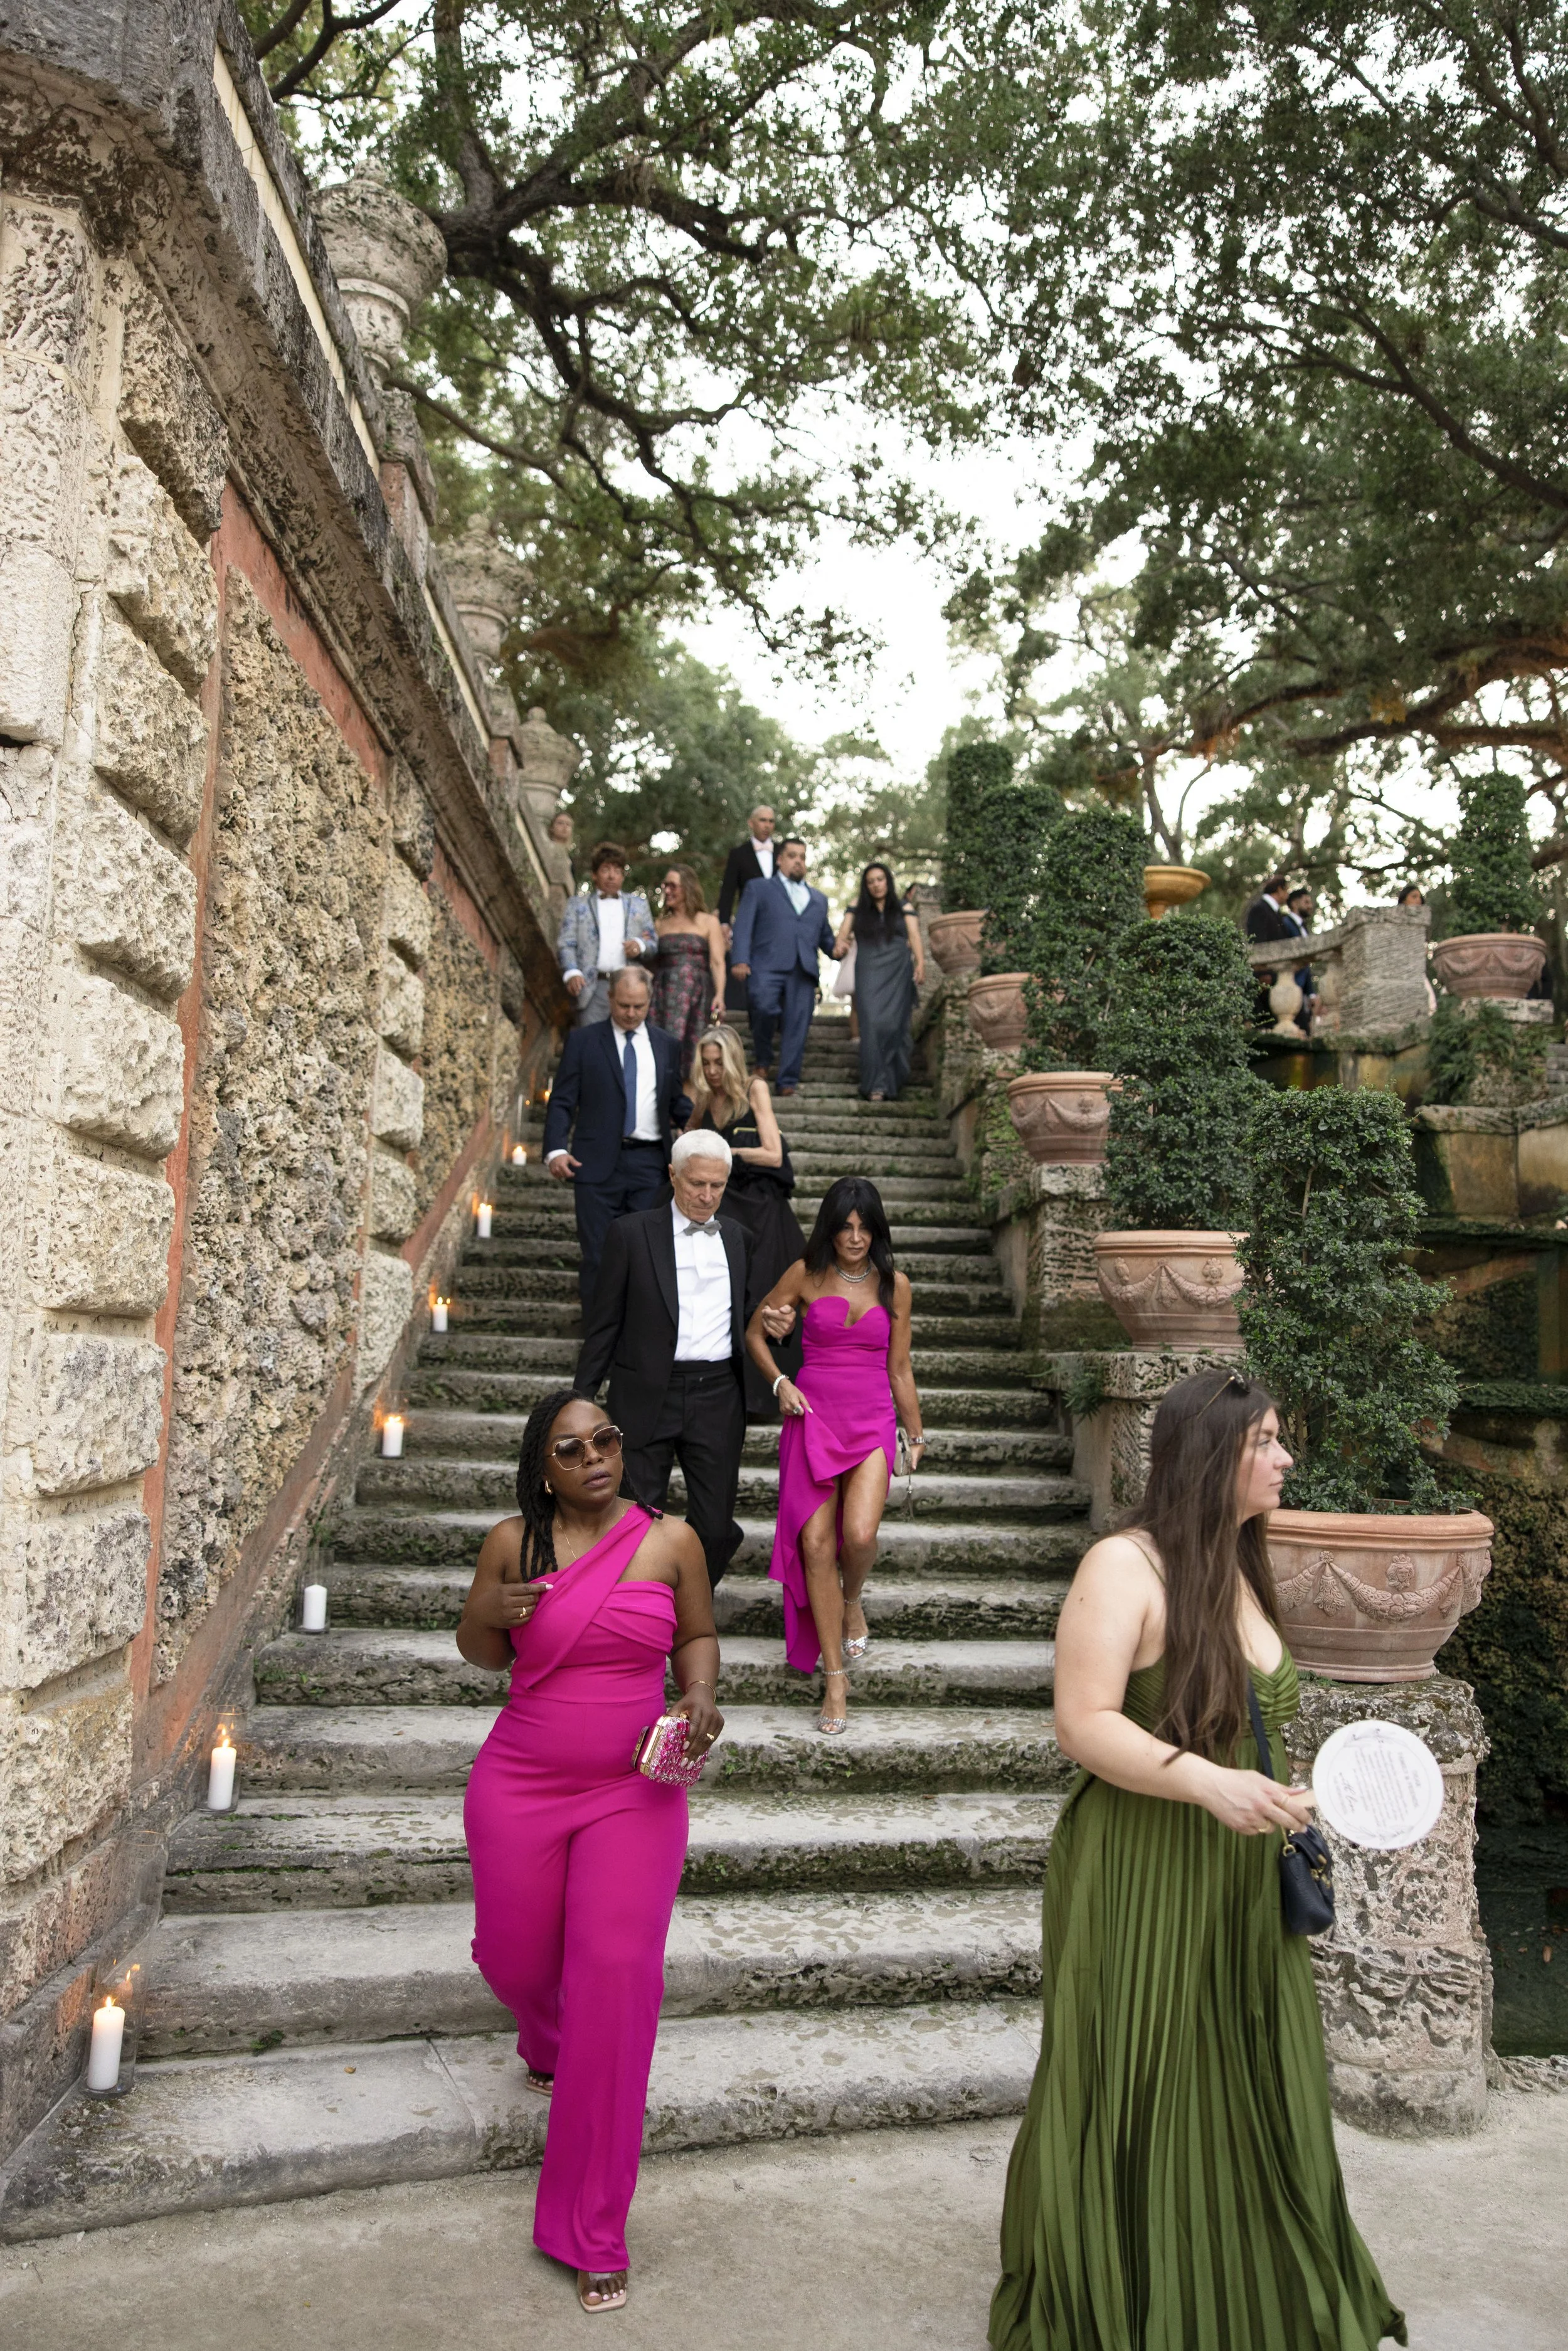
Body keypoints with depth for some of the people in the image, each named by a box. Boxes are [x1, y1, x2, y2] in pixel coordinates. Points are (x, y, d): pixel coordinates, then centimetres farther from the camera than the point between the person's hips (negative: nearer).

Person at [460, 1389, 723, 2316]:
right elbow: (481, 1653, 8)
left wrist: (702, 1697, -11)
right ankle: (549, 2041, 57)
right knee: (514, 1959, 16)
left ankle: (592, 2232, 9)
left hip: (633, 1795, -2)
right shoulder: (513, 1542, -4)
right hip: (519, 1788, 2)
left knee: (615, 1980, -7)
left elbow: (698, 1634, 8)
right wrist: (488, 1612, -14)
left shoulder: (671, 1539, -6)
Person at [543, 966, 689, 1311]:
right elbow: (562, 1102, 1)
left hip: (649, 1163, 2)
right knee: (597, 1256, 1)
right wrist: (555, 1149, -13)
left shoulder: (667, 1046, 13)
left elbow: (677, 1103, 18)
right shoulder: (583, 1041, 4)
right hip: (598, 1163, -2)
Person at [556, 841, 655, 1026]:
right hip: (593, 988, -2)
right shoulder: (577, 905, 16)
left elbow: (653, 943, 19)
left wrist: (640, 945, -5)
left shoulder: (639, 904, 22)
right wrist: (572, 973, -13)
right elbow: (566, 944, 6)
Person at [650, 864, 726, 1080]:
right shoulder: (660, 924, 17)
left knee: (693, 1046, -7)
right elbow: (652, 962, 15)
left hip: (697, 990, -2)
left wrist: (720, 995, -15)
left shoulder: (708, 923, 8)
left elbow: (718, 962, -2)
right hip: (665, 991, 2)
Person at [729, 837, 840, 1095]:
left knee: (797, 1027, -5)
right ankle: (763, 1060, -4)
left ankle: (788, 1082, 2)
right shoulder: (760, 890, 16)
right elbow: (743, 926, 5)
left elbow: (825, 936, 31)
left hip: (803, 971, 4)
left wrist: (835, 949, 7)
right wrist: (741, 959, -11)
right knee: (765, 1008, -27)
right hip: (767, 966, -3)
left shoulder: (819, 899, 28)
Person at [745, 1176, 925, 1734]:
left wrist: (916, 1434, 16)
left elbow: (899, 1368, 13)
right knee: (816, 1543, -7)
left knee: (859, 1535, -20)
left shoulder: (894, 1284, 6)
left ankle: (853, 1602, 18)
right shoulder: (806, 1275, 3)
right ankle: (835, 1678, 4)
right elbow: (755, 1332, 12)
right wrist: (779, 1383, -2)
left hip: (872, 1420, 0)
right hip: (813, 1416, 0)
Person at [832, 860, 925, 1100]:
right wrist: (839, 944, -15)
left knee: (893, 1024, -6)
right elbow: (844, 932, 9)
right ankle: (876, 1085, -14)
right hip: (869, 974, 0)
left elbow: (915, 937, 3)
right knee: (872, 1024, -13)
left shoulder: (903, 909, 14)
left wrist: (920, 964, -12)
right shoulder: (858, 909, 17)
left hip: (898, 973, 0)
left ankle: (892, 1085, 5)